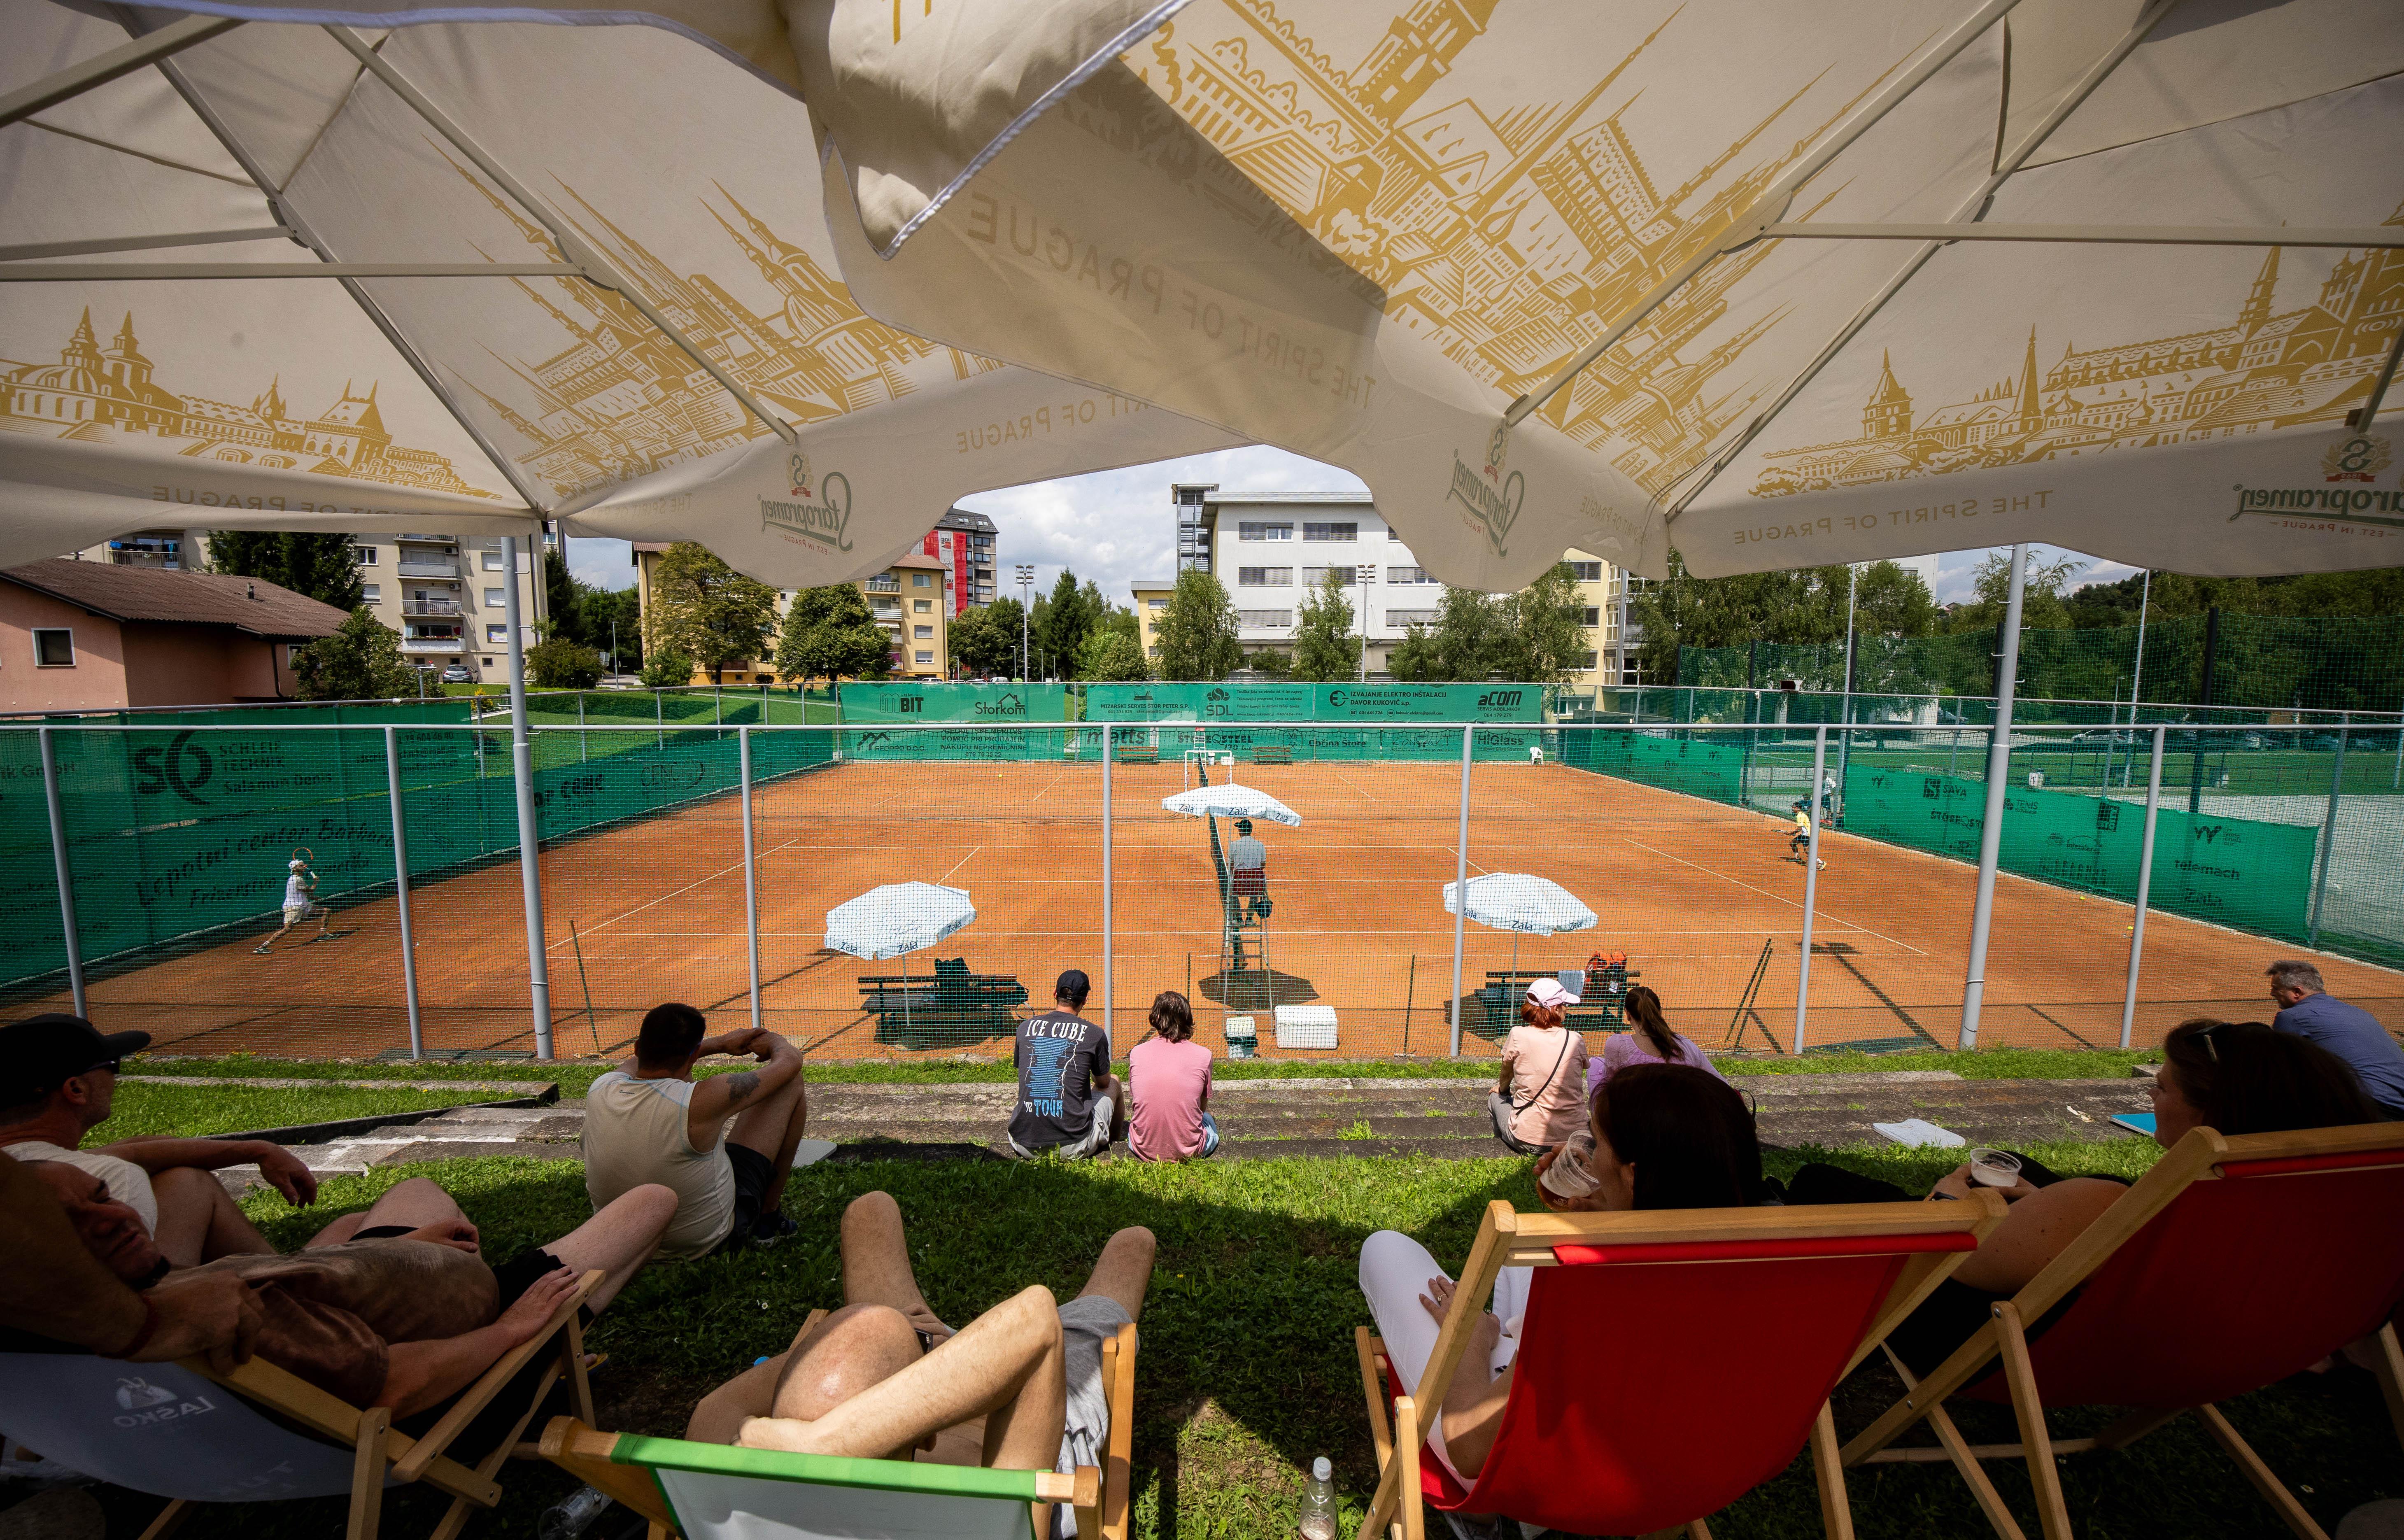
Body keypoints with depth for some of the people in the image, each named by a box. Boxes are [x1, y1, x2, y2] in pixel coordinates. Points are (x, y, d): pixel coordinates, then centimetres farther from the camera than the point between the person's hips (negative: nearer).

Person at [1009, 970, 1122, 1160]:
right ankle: (1116, 1138, 47)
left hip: (1025, 1148, 3)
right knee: (1114, 1082, 24)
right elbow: (1103, 1083, 13)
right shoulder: (1094, 1033, -5)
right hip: (1073, 1149, -3)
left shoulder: (1025, 1027, 3)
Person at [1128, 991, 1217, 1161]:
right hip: (1189, 1151, 0)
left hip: (1144, 1149, 1)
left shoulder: (1137, 1053, -6)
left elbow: (1135, 1099, 7)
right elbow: (1203, 1107, 3)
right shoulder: (1203, 1055, -9)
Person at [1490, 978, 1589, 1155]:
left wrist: (1502, 1089, 28)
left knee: (1495, 1096, 26)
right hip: (1574, 1137, 3)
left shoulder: (1519, 1035, -10)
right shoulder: (1576, 1040, -6)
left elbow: (1506, 1076, 9)